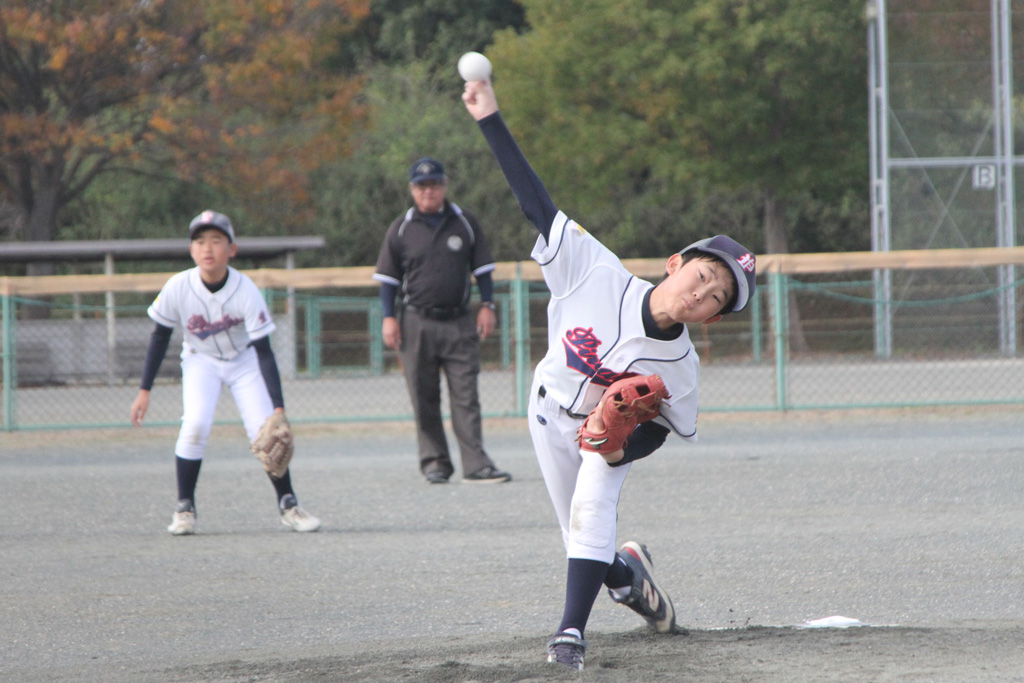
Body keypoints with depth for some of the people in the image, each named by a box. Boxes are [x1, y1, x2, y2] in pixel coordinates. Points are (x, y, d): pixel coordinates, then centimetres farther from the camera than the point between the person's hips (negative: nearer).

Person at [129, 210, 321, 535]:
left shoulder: (246, 291, -27)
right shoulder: (178, 287, -24)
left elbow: (263, 351, -23)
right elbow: (160, 336, -7)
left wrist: (279, 408, -29)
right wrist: (144, 390, -6)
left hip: (243, 360, 0)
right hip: (201, 360, 0)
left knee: (264, 430, -14)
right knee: (196, 424, -23)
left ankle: (287, 503, 6)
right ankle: (184, 508, -9)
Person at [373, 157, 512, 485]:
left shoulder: (465, 223, 8)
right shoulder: (401, 229, 5)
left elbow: (482, 268, 13)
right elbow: (388, 277, 8)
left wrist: (487, 305, 3)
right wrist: (388, 317, -2)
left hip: (459, 322, 0)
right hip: (417, 323, 0)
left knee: (465, 395, -6)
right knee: (424, 398, 1)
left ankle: (476, 464, -10)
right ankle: (435, 462, 7)